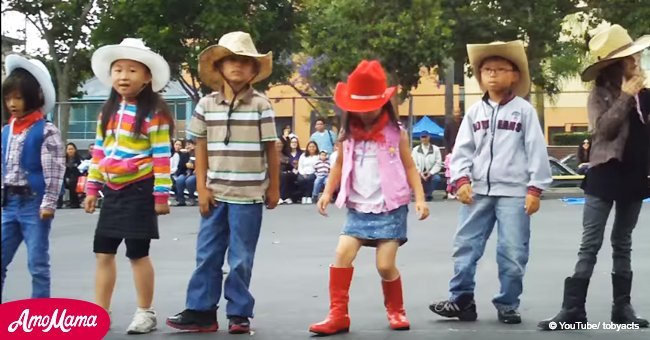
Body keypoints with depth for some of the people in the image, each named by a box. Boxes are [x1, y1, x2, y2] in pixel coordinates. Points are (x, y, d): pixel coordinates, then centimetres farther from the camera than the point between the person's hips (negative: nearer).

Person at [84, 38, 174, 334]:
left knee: (138, 254, 1)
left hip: (139, 190, -7)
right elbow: (99, 152, 15)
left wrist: (161, 194, -14)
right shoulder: (108, 112, 10)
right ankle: (100, 313, 19)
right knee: (103, 253, 9)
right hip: (113, 191, 7)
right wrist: (92, 188, 13)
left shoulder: (153, 114, -11)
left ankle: (145, 313, 15)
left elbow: (162, 157, -12)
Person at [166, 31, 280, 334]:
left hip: (248, 195, -3)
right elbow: (201, 149, 7)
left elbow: (271, 150, 2)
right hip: (215, 194, 3)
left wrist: (274, 188, 3)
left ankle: (239, 314, 15)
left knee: (241, 260, 5)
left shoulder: (261, 105, -3)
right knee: (207, 255, 7)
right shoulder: (206, 105, 5)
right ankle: (200, 311, 15)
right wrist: (202, 189, 2)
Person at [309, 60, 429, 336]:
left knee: (385, 265, -5)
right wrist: (327, 192, 7)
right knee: (343, 254, -13)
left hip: (390, 209, -3)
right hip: (358, 209, 3)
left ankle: (396, 311, 21)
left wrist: (420, 198, -8)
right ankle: (338, 314, -4)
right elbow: (340, 164, 18)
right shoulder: (348, 134, 6)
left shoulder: (396, 133, -2)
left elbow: (409, 167, 3)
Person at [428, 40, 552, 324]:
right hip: (478, 191, 3)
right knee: (465, 247, 3)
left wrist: (535, 188, -7)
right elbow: (462, 150, 8)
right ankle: (461, 300, 11)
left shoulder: (524, 110, 0)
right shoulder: (475, 112, 9)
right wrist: (462, 180, -6)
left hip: (514, 192, -3)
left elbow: (536, 151, -2)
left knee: (513, 253, 0)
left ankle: (507, 305, 12)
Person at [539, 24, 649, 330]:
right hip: (605, 175, -4)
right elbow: (603, 130, -16)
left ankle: (622, 307, 18)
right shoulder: (601, 93, -3)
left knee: (622, 244, 12)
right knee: (590, 244, -5)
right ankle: (573, 309, -4)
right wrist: (625, 96, -17)